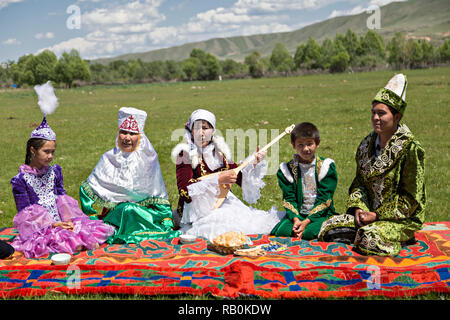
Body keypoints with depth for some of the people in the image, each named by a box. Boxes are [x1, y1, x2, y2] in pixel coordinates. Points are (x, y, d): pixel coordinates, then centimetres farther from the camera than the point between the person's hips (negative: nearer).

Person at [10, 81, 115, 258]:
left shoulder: (55, 171, 10)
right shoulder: (20, 180, -6)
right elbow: (25, 212, -7)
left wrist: (67, 219, -7)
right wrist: (53, 224, -16)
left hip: (61, 222, 5)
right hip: (39, 228, -5)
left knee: (100, 230, -15)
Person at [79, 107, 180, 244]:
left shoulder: (148, 159, 5)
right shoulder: (108, 159, 4)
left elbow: (159, 194, 9)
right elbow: (88, 189, 8)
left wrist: (167, 222, 0)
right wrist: (93, 221, 1)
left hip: (144, 211, 0)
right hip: (115, 211, 0)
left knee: (131, 210, -29)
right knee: (127, 209, -29)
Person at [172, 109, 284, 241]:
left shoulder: (219, 152, 9)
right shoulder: (185, 154, -6)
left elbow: (240, 178, 19)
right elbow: (185, 190, -18)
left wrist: (253, 164, 1)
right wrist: (218, 180, -23)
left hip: (223, 203, 5)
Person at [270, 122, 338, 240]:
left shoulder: (326, 167, -2)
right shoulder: (287, 169, 6)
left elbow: (324, 200, -7)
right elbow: (289, 199, 1)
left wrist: (307, 221, -18)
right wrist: (296, 219, -19)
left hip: (320, 214, -2)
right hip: (297, 214, 2)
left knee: (311, 232, -33)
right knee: (280, 231, -25)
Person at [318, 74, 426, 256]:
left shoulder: (409, 148, -13)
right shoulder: (367, 144, 7)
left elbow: (410, 199, -13)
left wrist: (377, 215, -16)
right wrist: (358, 208, -8)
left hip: (401, 218, -6)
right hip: (369, 212, 6)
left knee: (369, 240, -32)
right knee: (328, 228, -9)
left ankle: (400, 239, -3)